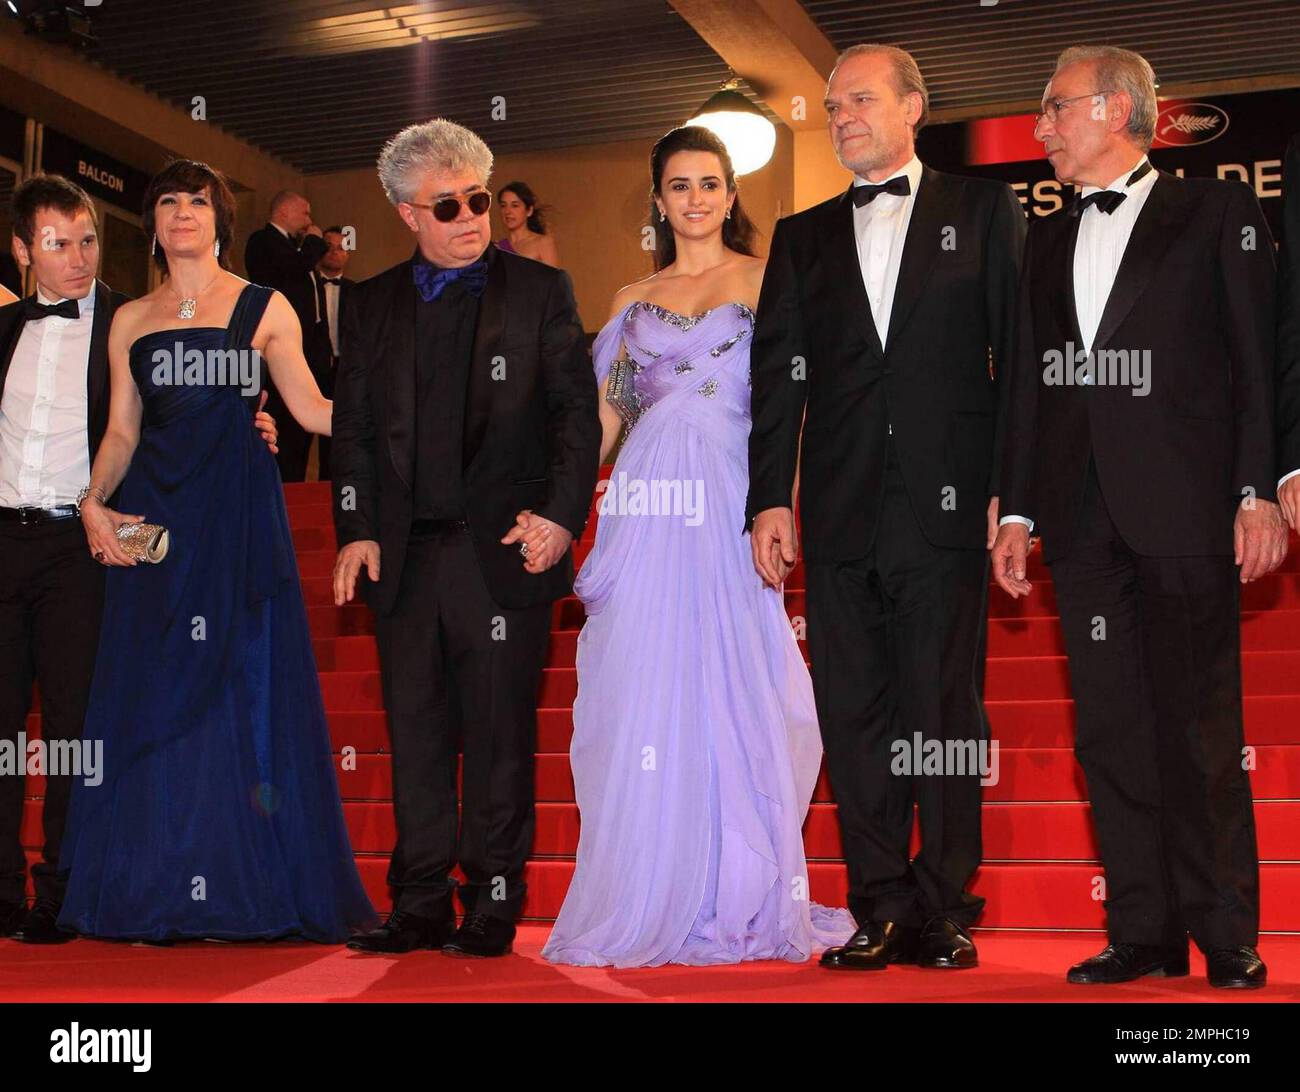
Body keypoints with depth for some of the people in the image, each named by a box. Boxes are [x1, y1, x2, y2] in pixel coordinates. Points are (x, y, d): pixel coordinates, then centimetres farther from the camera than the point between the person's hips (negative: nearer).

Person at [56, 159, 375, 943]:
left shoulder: (265, 309, 8)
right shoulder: (131, 321, 15)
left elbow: (313, 409, 3)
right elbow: (121, 431, 12)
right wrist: (94, 502, -4)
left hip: (240, 517, -2)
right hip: (154, 517, 3)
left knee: (244, 685, -4)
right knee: (154, 692, 0)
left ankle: (250, 884, 2)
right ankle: (157, 890, 6)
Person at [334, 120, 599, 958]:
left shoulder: (540, 291, 5)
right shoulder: (374, 305, 13)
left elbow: (578, 411, 0)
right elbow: (353, 427, 12)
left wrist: (562, 514, -11)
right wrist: (357, 530, 2)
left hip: (504, 552, -3)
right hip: (406, 558, 3)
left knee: (500, 736, 2)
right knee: (416, 734, 7)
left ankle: (494, 907, 12)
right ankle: (422, 905, 16)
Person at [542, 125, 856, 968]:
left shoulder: (765, 282, 8)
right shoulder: (633, 302, 17)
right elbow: (603, 418, 15)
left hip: (732, 503, -2)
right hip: (648, 508, 3)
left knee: (730, 693, -2)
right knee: (643, 698, 0)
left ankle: (740, 898, 8)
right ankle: (647, 903, 8)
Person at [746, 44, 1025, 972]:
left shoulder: (984, 210, 9)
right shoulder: (803, 237, 17)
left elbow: (1019, 353, 3)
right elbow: (778, 373, 11)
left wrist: (1013, 485, -6)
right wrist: (771, 497, 2)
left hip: (948, 508, -3)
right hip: (843, 512, 3)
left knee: (945, 710, -1)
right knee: (854, 713, 4)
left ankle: (945, 907, 9)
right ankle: (880, 908, 12)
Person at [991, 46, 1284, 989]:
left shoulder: (1217, 213, 5)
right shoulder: (1048, 241, 19)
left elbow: (1258, 359, -1)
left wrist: (1259, 493, -10)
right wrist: (1016, 511, 11)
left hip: (1182, 509, -5)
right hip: (1082, 517, 5)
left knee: (1199, 729, -3)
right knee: (1109, 732, 5)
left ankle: (1226, 937, 6)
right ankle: (1143, 933, 12)